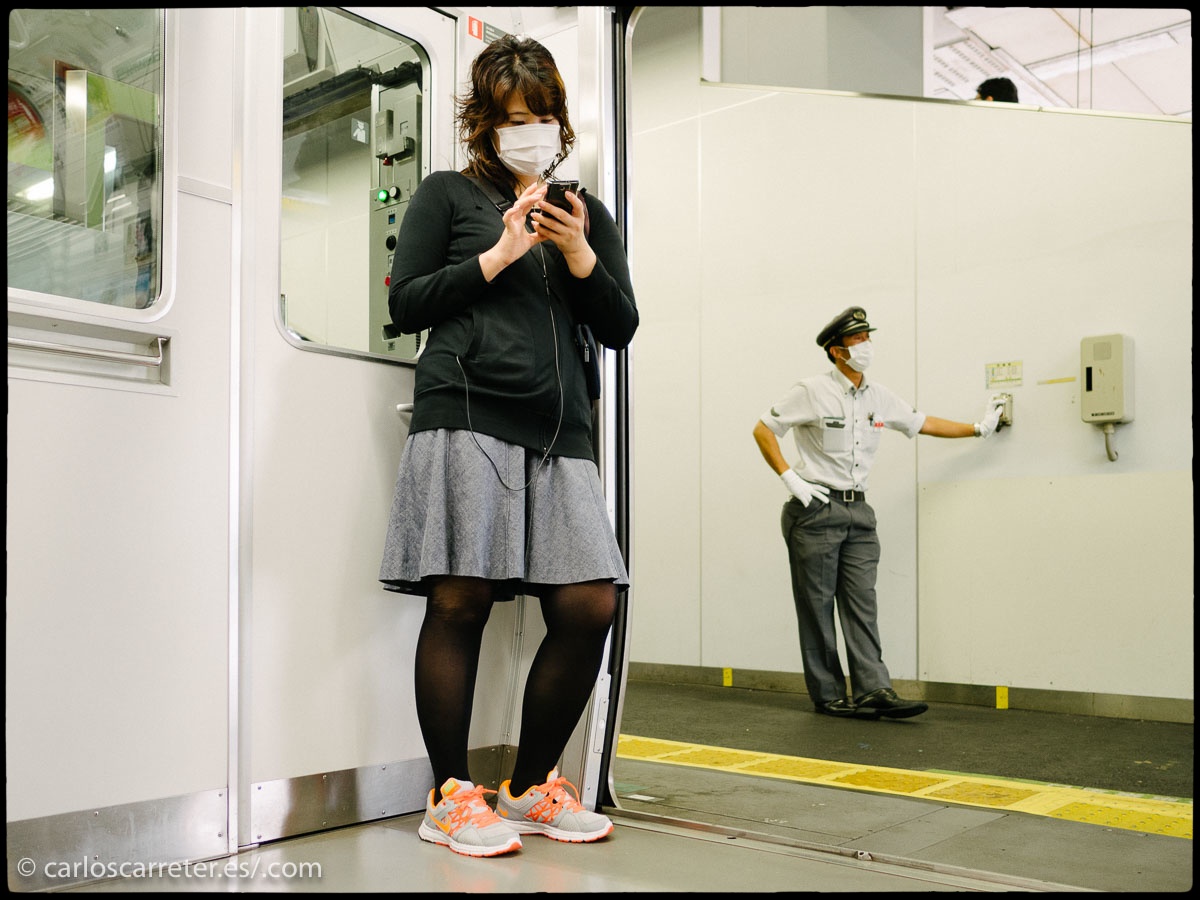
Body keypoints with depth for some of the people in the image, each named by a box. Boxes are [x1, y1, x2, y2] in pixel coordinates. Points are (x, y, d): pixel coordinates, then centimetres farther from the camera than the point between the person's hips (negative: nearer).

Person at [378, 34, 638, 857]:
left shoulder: (588, 213, 24)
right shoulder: (448, 195, 13)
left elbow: (620, 328, 16)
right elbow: (405, 304, 5)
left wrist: (579, 254, 0)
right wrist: (497, 257, -3)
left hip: (559, 427, 4)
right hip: (466, 413, -4)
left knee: (591, 603, -6)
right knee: (459, 602, -7)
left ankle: (533, 788, 12)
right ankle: (451, 797, 8)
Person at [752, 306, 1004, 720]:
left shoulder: (878, 397, 10)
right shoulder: (811, 391, -7)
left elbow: (921, 423, 22)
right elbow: (762, 430, -4)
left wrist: (978, 428, 22)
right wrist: (790, 478, -12)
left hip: (858, 510, 6)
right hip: (815, 508, -6)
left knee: (862, 602, 0)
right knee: (817, 606, -1)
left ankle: (873, 690, -3)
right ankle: (828, 695, 6)